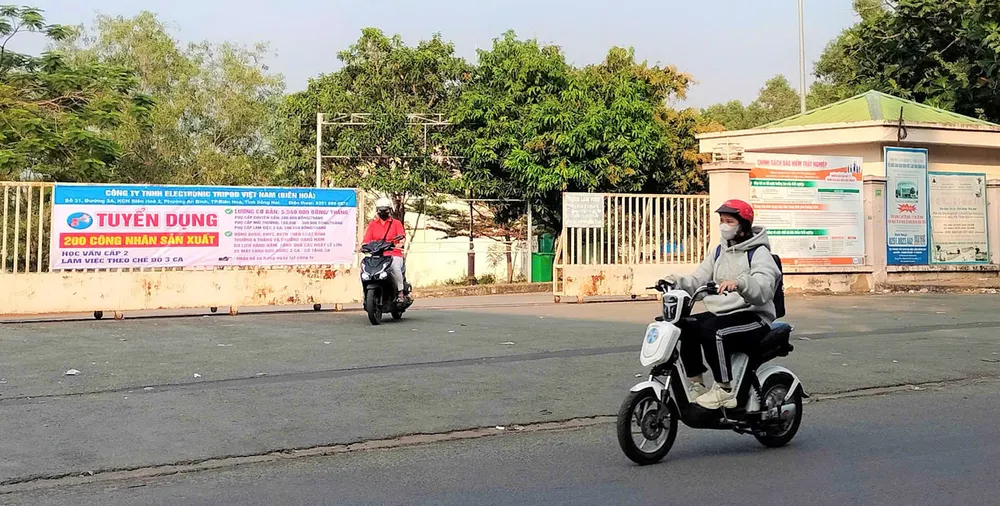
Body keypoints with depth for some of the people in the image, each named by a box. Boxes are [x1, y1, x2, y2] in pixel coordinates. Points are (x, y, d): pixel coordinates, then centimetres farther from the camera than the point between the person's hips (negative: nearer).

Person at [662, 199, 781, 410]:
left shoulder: (758, 252, -6)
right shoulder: (718, 251, 18)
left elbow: (764, 288, -24)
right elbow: (698, 281, 10)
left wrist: (739, 284, -44)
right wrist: (676, 282, -10)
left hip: (753, 317, -7)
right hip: (720, 314, 8)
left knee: (713, 331, -32)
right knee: (686, 327, -14)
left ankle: (724, 391, -23)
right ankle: (696, 385, -3)